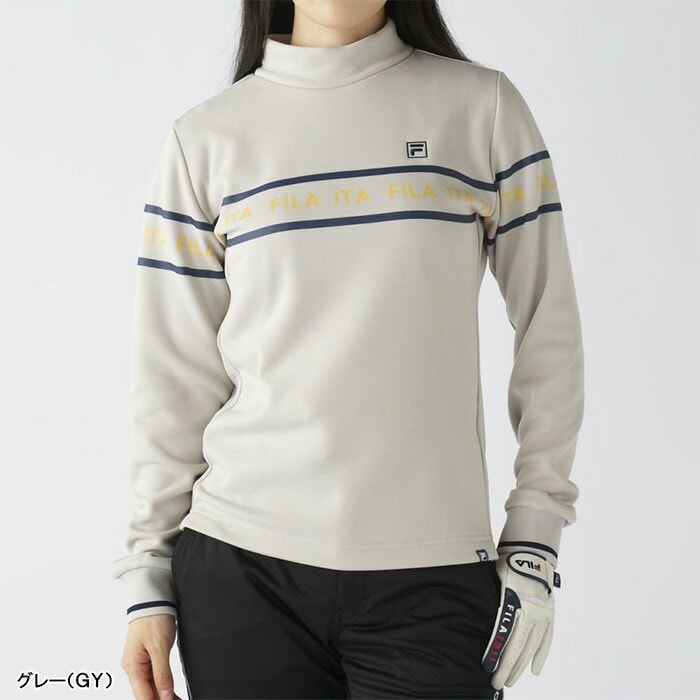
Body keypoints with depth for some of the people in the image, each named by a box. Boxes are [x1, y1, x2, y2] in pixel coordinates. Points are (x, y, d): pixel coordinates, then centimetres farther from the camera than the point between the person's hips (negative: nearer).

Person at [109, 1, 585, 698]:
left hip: (430, 569, 0)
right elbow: (174, 375, 6)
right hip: (240, 568, 1)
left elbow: (548, 335, 4)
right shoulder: (204, 138, 5)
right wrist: (148, 577, 4)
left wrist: (534, 540, 1)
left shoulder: (482, 104, 4)